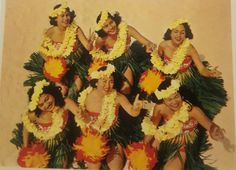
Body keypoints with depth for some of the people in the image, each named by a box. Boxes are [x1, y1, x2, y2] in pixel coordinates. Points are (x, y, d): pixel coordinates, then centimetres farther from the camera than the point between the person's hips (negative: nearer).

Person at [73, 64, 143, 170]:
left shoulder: (117, 97, -18)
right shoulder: (86, 97, -15)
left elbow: (133, 113, -29)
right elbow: (80, 118, -2)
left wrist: (136, 108, -49)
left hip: (112, 138, 0)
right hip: (93, 138, 0)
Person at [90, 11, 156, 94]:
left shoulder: (126, 29, -22)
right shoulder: (101, 39, -21)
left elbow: (146, 41, -27)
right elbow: (95, 53, -1)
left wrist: (149, 45, -50)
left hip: (128, 61, 0)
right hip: (113, 65, 0)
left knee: (126, 88, -16)